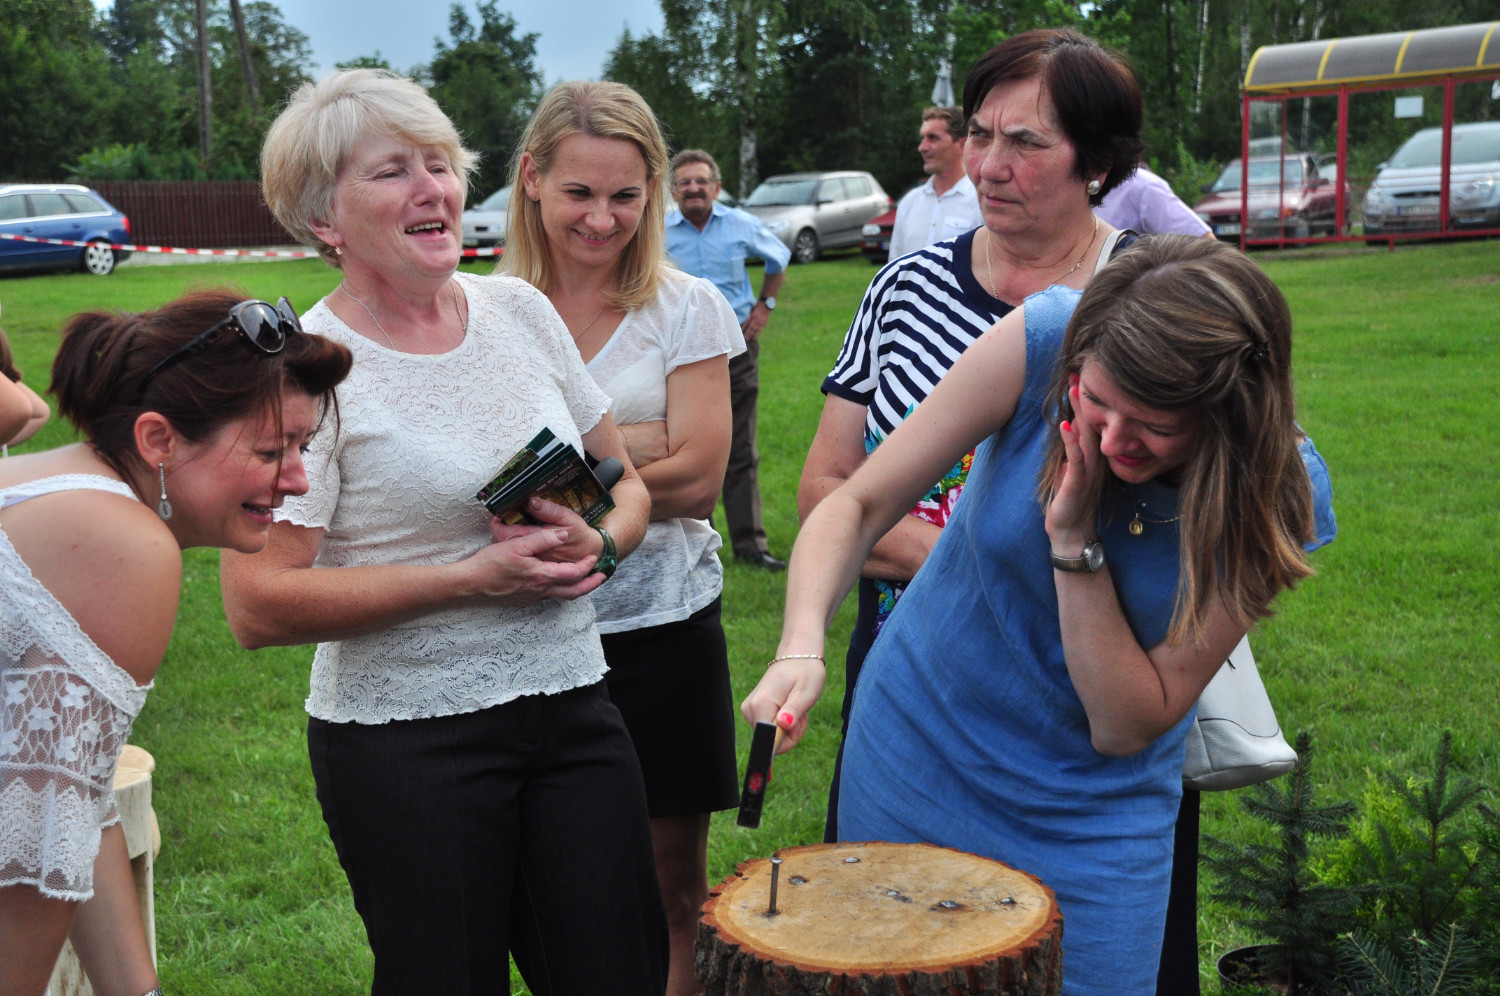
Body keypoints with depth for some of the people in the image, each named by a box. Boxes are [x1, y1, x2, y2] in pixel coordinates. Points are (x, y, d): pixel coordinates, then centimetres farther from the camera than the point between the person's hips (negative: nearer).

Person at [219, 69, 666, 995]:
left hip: (574, 709, 5)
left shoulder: (520, 309, 5)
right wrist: (473, 579, -18)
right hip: (406, 743, -4)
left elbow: (627, 483, 15)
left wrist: (597, 546, -8)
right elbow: (259, 607, -16)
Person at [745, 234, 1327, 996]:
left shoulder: (1267, 503, -20)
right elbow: (858, 506, -16)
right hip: (916, 754, 1)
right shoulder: (1039, 342, -22)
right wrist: (801, 648, -33)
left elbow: (1127, 727, -19)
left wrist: (1075, 541, -29)